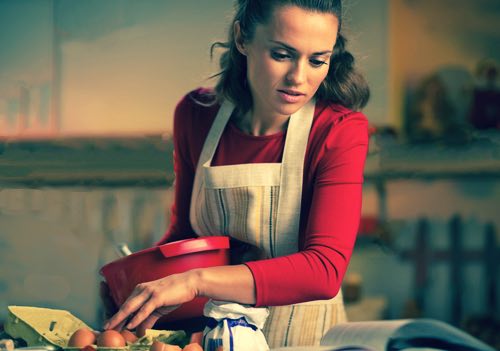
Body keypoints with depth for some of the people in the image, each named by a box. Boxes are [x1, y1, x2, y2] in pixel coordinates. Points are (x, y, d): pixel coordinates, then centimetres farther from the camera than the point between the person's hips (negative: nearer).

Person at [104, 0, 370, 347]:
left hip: (302, 336, -4)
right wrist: (139, 283, -4)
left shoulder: (342, 129, -12)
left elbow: (325, 269, -23)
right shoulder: (196, 114, 0)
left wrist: (197, 280, -30)